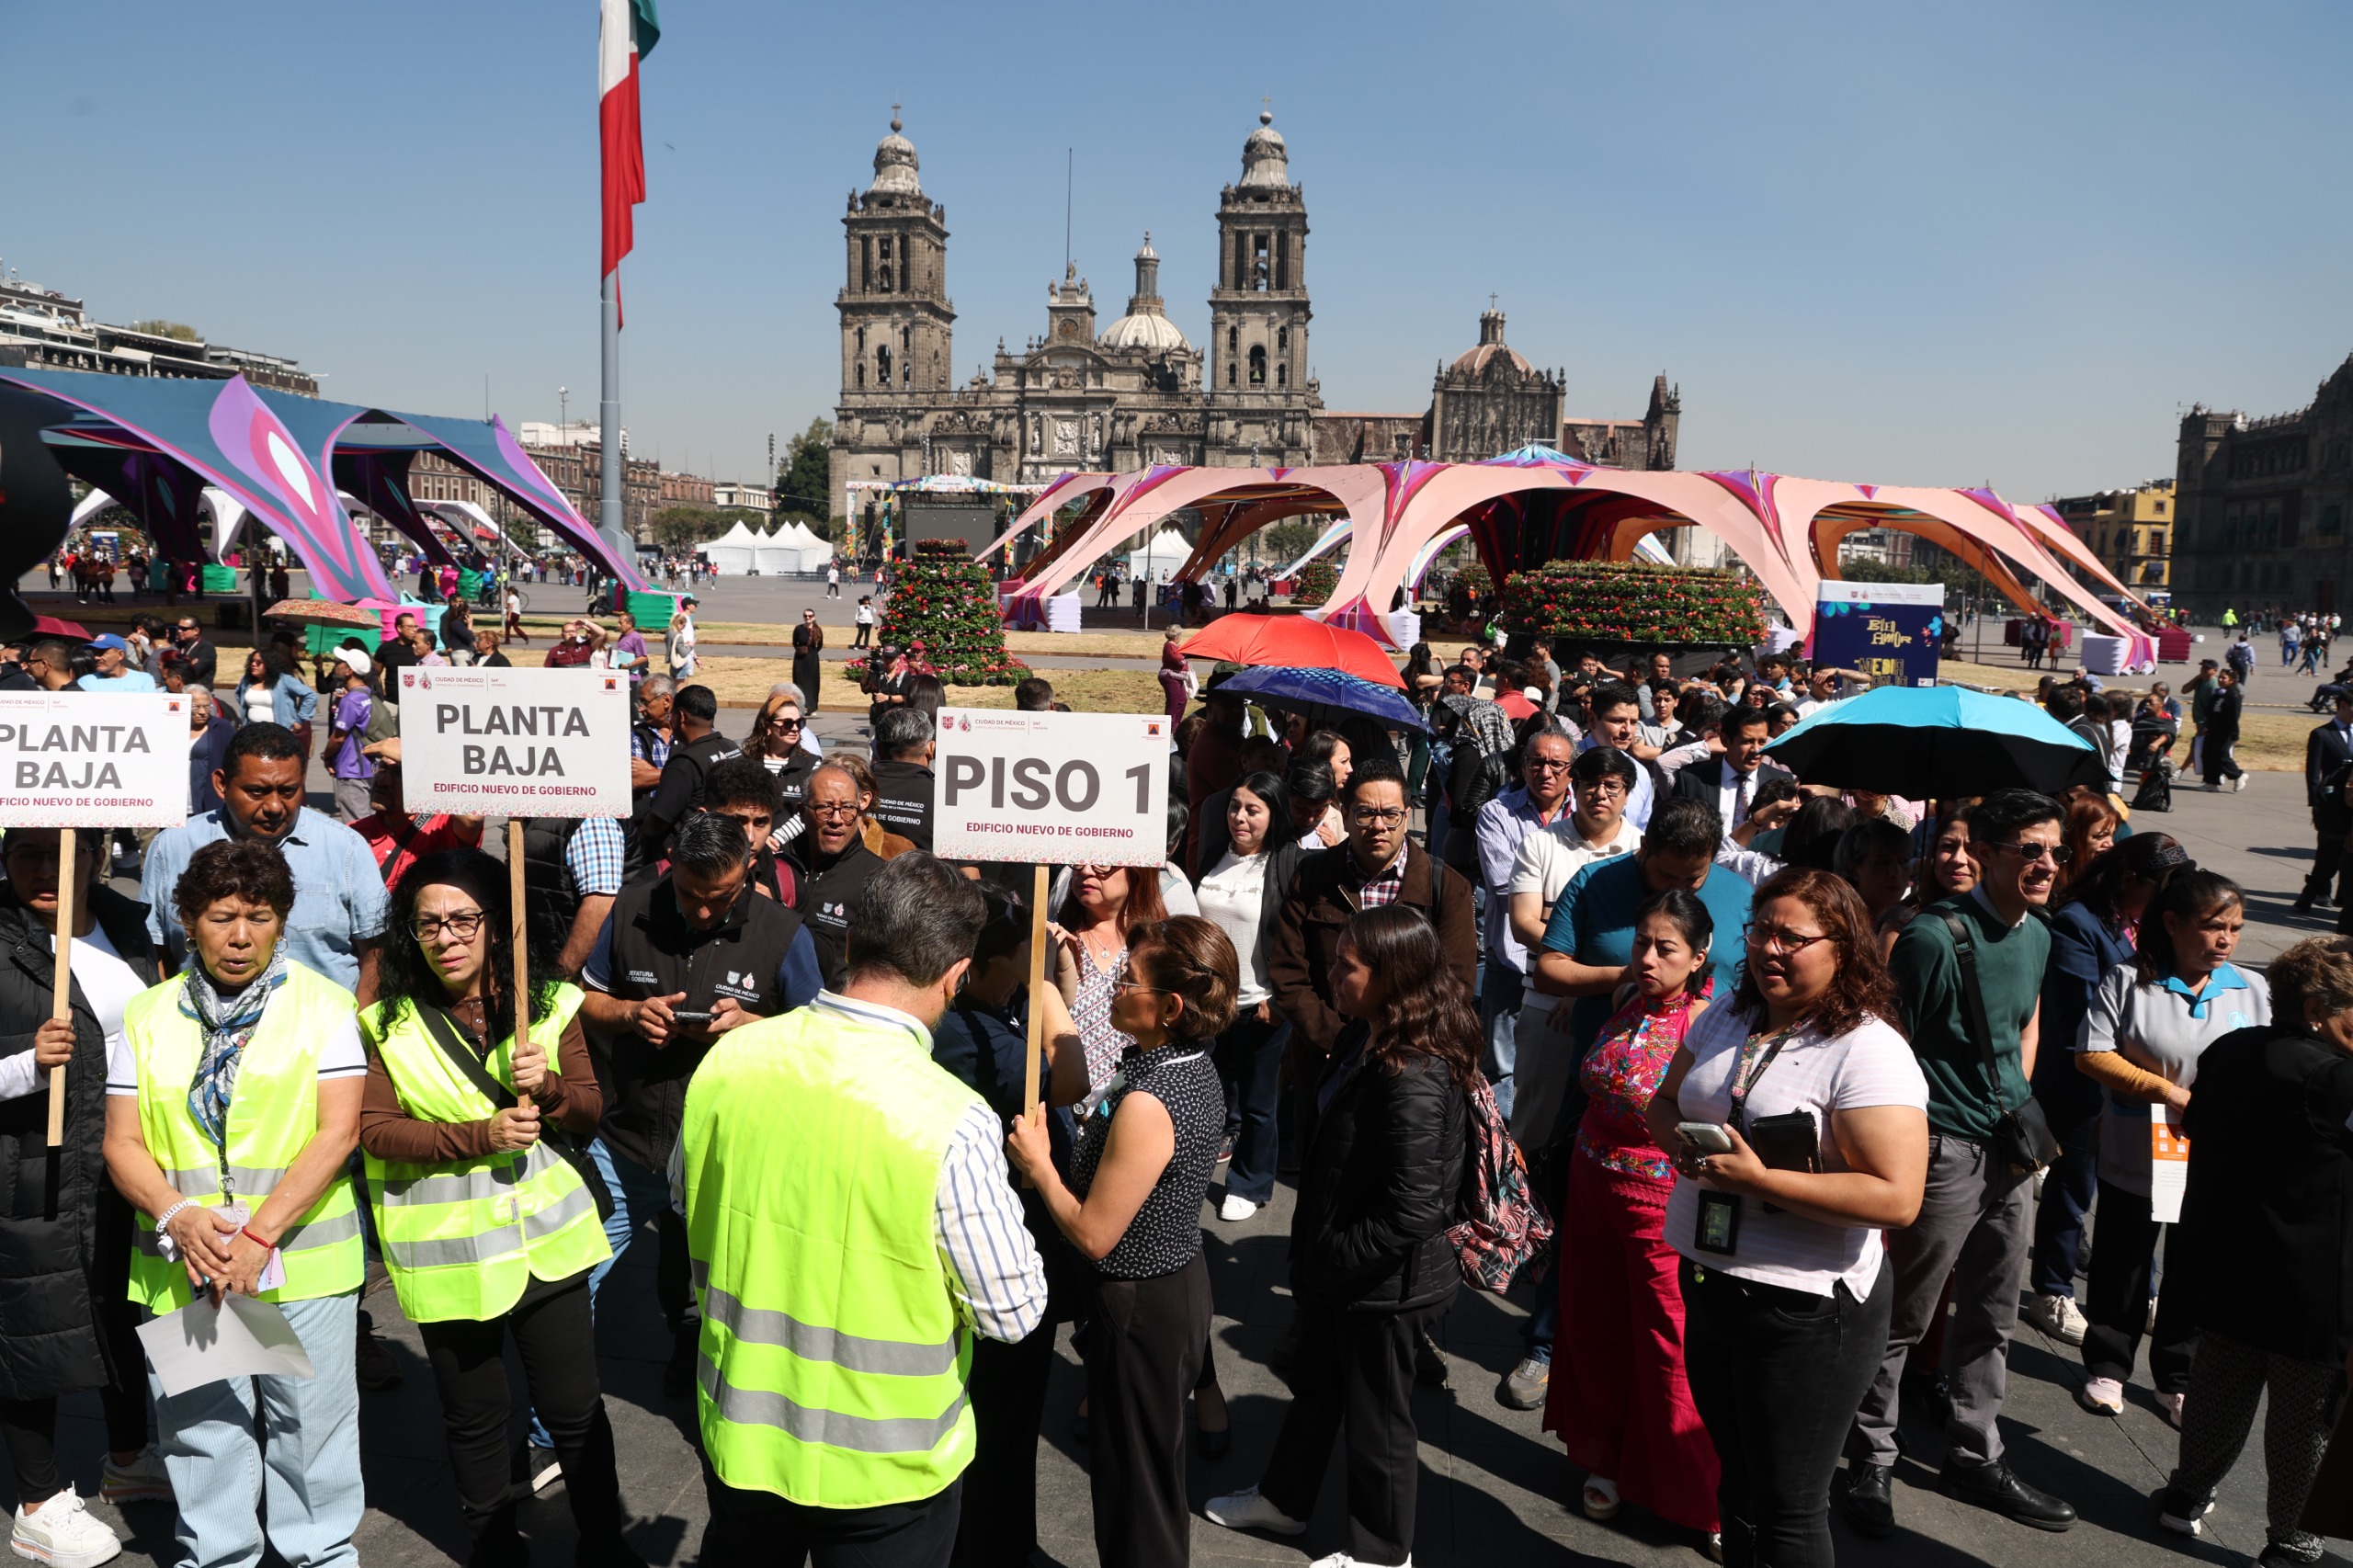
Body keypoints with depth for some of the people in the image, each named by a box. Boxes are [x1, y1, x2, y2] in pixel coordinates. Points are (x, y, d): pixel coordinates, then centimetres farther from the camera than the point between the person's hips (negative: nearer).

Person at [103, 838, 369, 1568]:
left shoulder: (323, 1004, -1)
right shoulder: (148, 1015, 7)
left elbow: (338, 1132, -8)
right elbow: (123, 1143, 4)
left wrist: (259, 1237, -16)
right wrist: (178, 1219, -15)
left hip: (304, 1264, -2)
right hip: (182, 1268, 2)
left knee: (310, 1422, 6)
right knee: (199, 1424, 12)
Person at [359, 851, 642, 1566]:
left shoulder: (550, 1003, -2)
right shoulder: (385, 1022, -7)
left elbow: (588, 1114, 1)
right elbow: (374, 1129, -12)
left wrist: (546, 1087, -20)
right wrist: (481, 1137, -22)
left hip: (546, 1236, 1)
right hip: (446, 1253, -1)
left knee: (575, 1406, 7)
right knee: (473, 1415, 15)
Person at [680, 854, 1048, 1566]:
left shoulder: (726, 1060, -13)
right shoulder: (953, 1123, -28)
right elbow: (1015, 1314, -17)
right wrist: (1007, 1179, -3)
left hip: (741, 1431, 4)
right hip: (884, 1465, -4)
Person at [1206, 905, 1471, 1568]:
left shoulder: (1416, 1077, -32)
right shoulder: (1362, 1037, -2)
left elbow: (1415, 1209, -32)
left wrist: (1337, 1256, -20)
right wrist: (1313, 1248, 10)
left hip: (1383, 1285, -9)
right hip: (1332, 1269, 9)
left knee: (1377, 1421, 14)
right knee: (1313, 1389, 29)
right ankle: (1284, 1499, 52)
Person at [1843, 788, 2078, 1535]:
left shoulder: (2037, 935, 7)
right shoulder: (1934, 936, -18)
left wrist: (2020, 1106, 12)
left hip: (2009, 1151, 8)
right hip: (1945, 1150, -8)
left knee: (1991, 1317, 18)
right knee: (1903, 1319, 3)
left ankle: (1976, 1461, 34)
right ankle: (1871, 1464, 19)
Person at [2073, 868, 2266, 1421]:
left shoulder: (2252, 991, -1)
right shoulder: (2127, 981, -9)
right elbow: (2091, 1056, -12)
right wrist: (2167, 1091, -19)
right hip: (2134, 1162, -2)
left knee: (2194, 1277, 15)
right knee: (2121, 1270, 13)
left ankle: (2177, 1380, 32)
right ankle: (2106, 1367, 31)